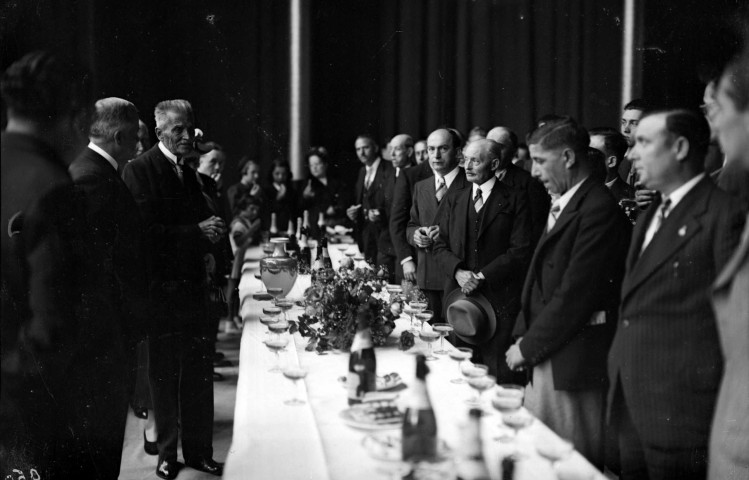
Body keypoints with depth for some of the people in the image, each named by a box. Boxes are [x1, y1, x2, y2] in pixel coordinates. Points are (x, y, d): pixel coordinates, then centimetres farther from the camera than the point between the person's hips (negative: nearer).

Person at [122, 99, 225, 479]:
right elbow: (144, 231, -18)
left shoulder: (189, 175, 16)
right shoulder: (138, 171, -9)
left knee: (198, 373, 9)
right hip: (160, 288, -6)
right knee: (164, 373, 5)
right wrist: (197, 231, -21)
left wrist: (212, 232, 0)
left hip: (192, 287, 7)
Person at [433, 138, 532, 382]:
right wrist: (458, 271, -8)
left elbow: (520, 252, -6)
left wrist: (482, 276, -12)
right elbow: (440, 246, 12)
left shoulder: (515, 202, 1)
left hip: (500, 300, -4)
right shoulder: (452, 201, 15)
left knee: (501, 375, -5)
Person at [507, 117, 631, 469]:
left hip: (571, 365, -9)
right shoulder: (561, 206, 15)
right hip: (547, 361, 9)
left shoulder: (598, 210, -16)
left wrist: (529, 347, -12)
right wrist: (524, 335, 7)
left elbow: (576, 294, -19)